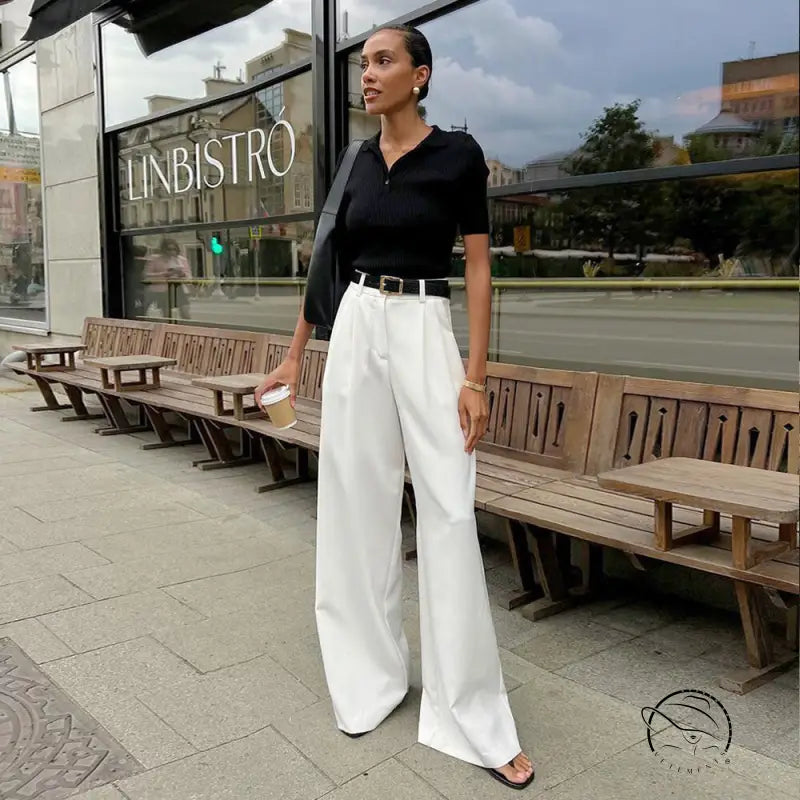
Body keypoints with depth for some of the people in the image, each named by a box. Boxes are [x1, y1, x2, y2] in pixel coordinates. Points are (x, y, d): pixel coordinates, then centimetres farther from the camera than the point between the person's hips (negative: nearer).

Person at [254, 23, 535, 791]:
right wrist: (294, 355, 14)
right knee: (357, 503, 7)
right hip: (356, 331, 5)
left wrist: (476, 374, -12)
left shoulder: (457, 153, -3)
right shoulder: (357, 162, 11)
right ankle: (372, 674, 25)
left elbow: (478, 266, -5)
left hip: (425, 333, -5)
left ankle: (472, 717, 6)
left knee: (448, 514, -5)